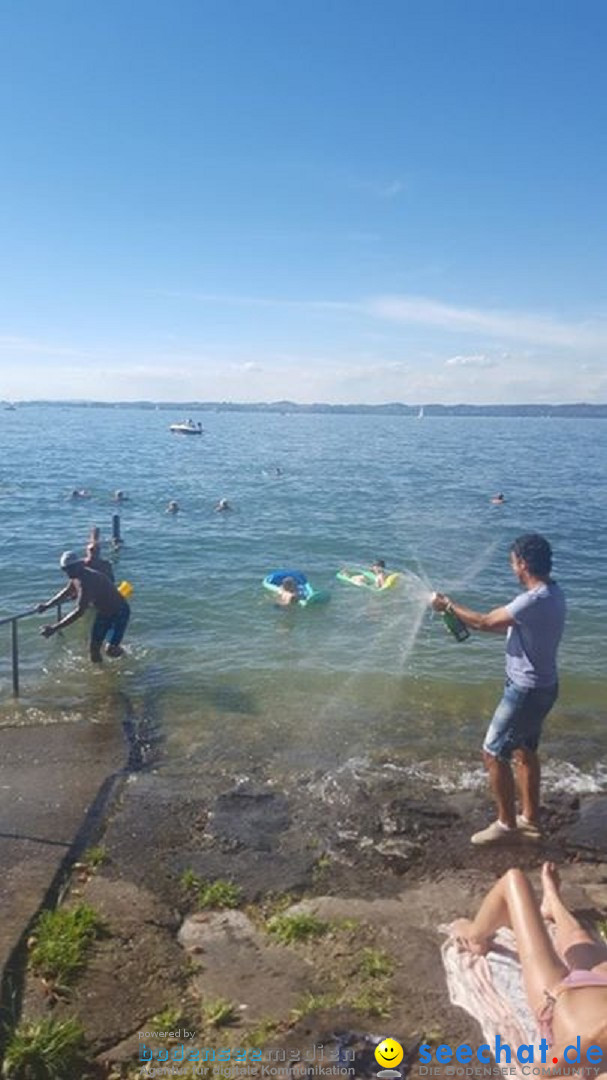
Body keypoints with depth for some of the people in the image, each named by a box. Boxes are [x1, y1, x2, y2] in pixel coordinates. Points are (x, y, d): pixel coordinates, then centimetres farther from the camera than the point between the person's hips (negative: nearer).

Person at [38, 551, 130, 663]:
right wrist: (47, 605, 13)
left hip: (119, 612, -9)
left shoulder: (88, 581, -35)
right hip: (104, 612, 9)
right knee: (94, 647, 6)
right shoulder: (76, 578, -5)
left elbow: (79, 611, -41)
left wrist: (54, 628, -41)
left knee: (110, 650, -16)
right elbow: (66, 592, 19)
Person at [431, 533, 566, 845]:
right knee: (524, 751, 22)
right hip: (540, 687, 10)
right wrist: (464, 619, 10)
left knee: (493, 753, 3)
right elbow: (507, 626, 12)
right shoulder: (550, 592, 2)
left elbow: (484, 622, -20)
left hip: (527, 691, -10)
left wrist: (448, 605, -6)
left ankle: (506, 824, 16)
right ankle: (530, 819, 35)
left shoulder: (534, 601, -29)